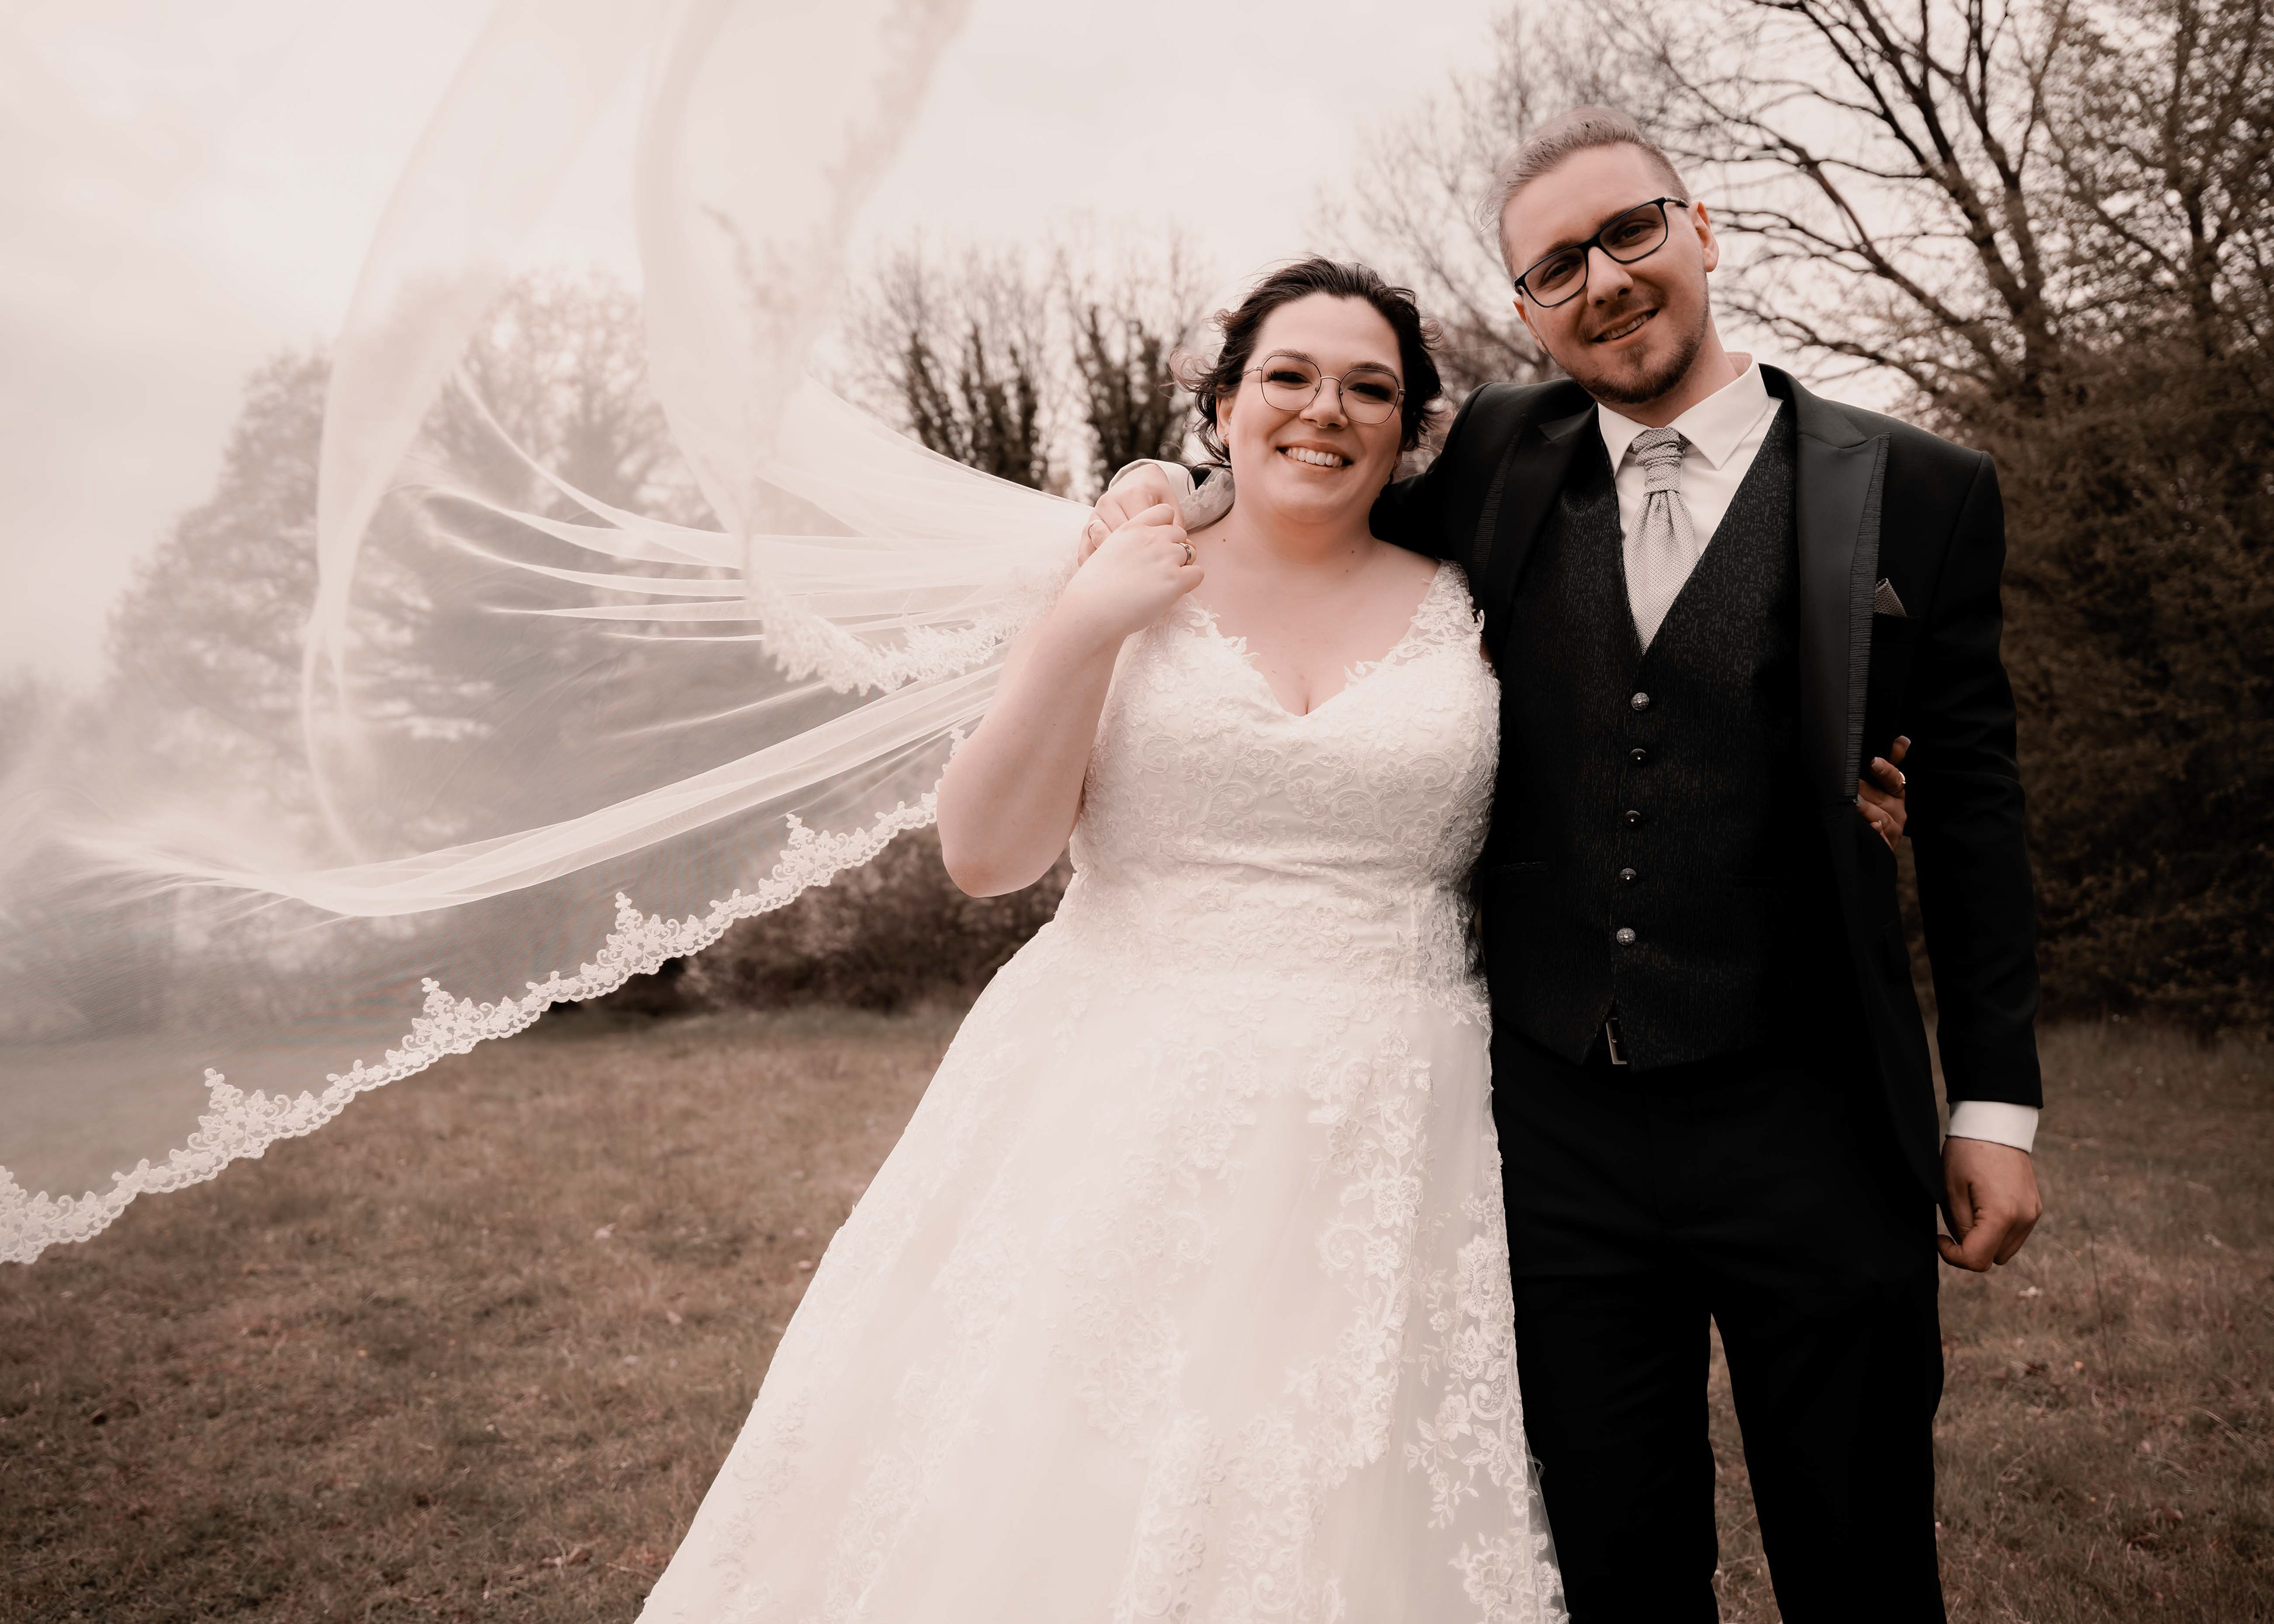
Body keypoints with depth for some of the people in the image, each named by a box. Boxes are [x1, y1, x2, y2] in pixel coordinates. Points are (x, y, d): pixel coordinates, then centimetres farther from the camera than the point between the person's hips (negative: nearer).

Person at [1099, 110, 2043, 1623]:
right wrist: (1185, 487, 0)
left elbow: (1972, 811, 3)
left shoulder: (1918, 490, 0)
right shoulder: (1502, 458, 4)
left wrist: (1998, 1102, 2)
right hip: (1561, 1134, 2)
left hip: (1812, 1140, -1)